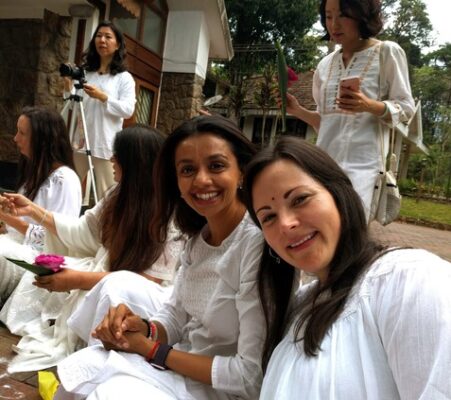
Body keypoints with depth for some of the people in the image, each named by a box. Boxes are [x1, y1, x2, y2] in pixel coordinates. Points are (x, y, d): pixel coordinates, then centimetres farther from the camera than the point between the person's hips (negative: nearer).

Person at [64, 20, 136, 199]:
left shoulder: (124, 77, 2)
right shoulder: (85, 72, 16)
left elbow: (128, 110, -9)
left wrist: (103, 97, -19)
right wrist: (68, 87, 0)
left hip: (106, 144, -4)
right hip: (80, 140, 5)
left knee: (106, 195, -2)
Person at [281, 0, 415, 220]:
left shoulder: (387, 52, 0)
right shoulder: (325, 64, 13)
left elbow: (405, 107, -1)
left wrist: (370, 106, -19)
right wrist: (297, 110, 1)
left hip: (362, 162, -4)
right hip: (324, 159, 5)